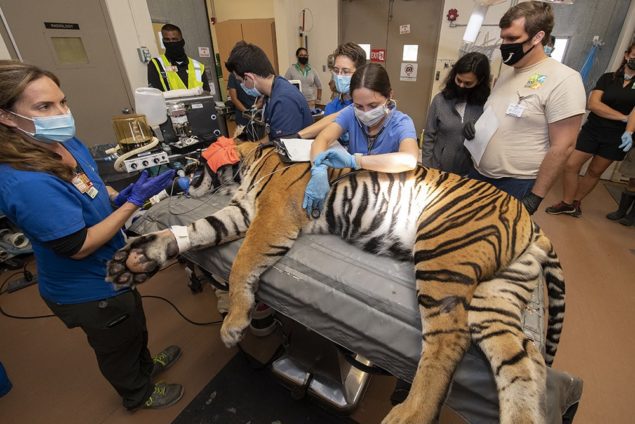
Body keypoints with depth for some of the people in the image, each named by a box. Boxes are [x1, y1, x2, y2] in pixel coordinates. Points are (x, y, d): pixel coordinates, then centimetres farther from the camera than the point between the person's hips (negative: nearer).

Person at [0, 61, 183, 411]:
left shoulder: (65, 142, -7)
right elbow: (78, 247, -30)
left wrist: (119, 195, -10)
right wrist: (135, 201, -29)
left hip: (110, 270, 8)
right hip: (89, 291, -8)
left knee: (135, 324, 31)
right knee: (117, 344, 21)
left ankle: (144, 365, 61)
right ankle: (138, 395, 50)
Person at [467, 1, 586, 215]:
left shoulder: (562, 79, -14)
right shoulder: (507, 71, 9)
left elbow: (562, 147, -16)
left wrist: (536, 196, -16)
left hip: (516, 184, -7)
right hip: (479, 173, 7)